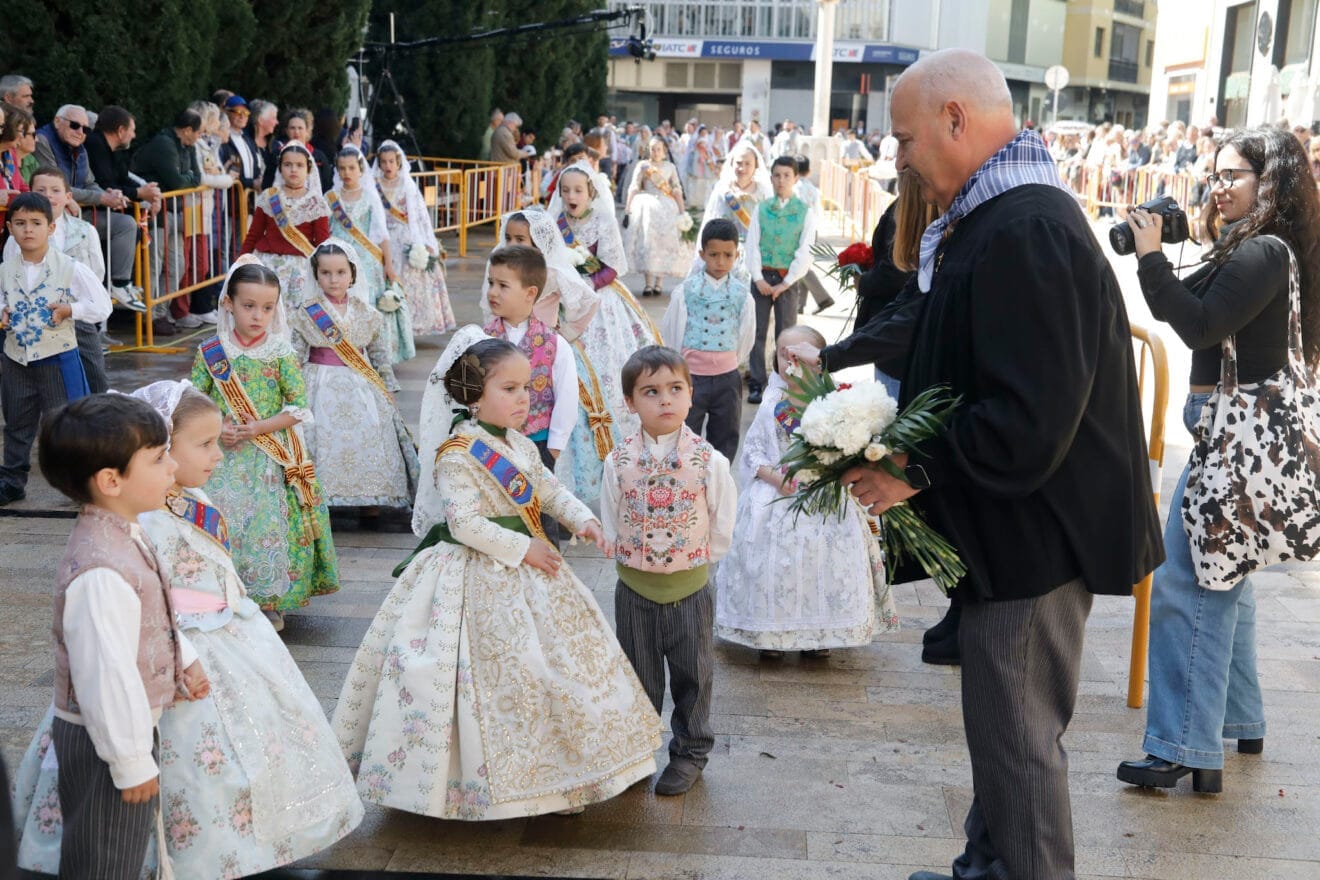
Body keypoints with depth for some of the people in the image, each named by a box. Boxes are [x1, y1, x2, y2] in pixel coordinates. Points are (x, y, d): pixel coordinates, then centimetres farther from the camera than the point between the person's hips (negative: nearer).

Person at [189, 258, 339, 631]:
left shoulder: (281, 355, -4)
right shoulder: (210, 353, 1)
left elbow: (299, 408, -6)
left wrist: (257, 428, -16)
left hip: (269, 460, -1)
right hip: (223, 459, 1)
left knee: (269, 523, -1)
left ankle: (270, 602, 15)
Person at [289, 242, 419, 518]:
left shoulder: (366, 314, 4)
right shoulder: (306, 314, -2)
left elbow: (380, 356, 10)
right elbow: (296, 358, -1)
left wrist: (388, 389, 8)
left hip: (361, 389, 2)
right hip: (322, 389, -2)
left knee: (368, 439, -1)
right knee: (324, 440, -6)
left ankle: (370, 500, 11)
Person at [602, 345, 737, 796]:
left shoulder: (709, 461, -13)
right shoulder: (619, 462, -9)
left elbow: (722, 527, -3)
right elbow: (610, 524, 3)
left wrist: (695, 558, -1)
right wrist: (625, 555, 0)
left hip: (689, 586, -1)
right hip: (633, 586, 1)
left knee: (692, 674, 14)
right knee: (638, 673, 16)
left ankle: (690, 752, 32)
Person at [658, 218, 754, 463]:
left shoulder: (742, 294, -1)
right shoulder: (686, 291, -5)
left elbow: (745, 336, 10)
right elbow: (670, 332, 4)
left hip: (727, 377, 2)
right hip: (691, 376, -2)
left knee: (725, 439, 13)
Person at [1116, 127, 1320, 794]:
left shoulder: (1265, 253, -16)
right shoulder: (1250, 250, 15)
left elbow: (1199, 325, -23)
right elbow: (1178, 308, 14)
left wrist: (1151, 255, -18)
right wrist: (1154, 253, 1)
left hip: (1236, 435, -11)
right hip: (1234, 431, 11)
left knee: (1185, 583, -10)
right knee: (1222, 577, 21)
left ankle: (1185, 749, -6)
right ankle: (1239, 719, 35)